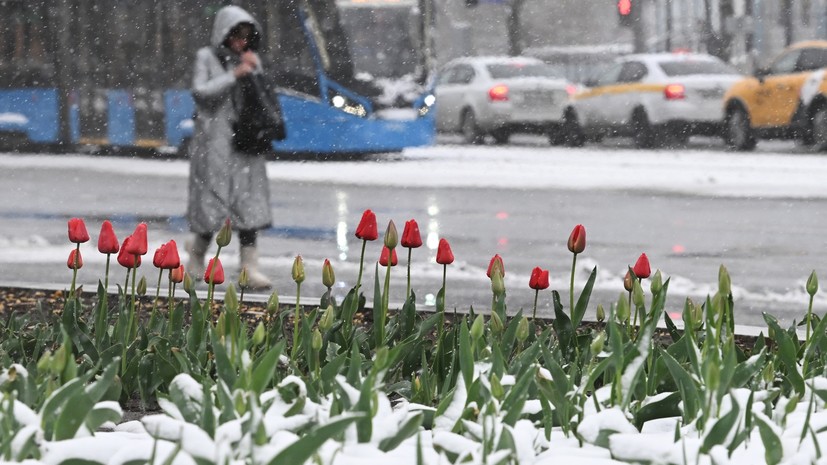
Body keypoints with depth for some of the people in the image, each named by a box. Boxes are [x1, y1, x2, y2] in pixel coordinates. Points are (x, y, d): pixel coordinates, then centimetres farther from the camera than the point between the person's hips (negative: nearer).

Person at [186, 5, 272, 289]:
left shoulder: (249, 59, 10)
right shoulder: (207, 57, -1)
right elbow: (200, 92, -12)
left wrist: (256, 71, -5)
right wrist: (234, 75, -15)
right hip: (215, 138, -4)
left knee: (247, 202, -5)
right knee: (215, 199, -2)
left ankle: (249, 265, -7)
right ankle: (199, 247, 24)